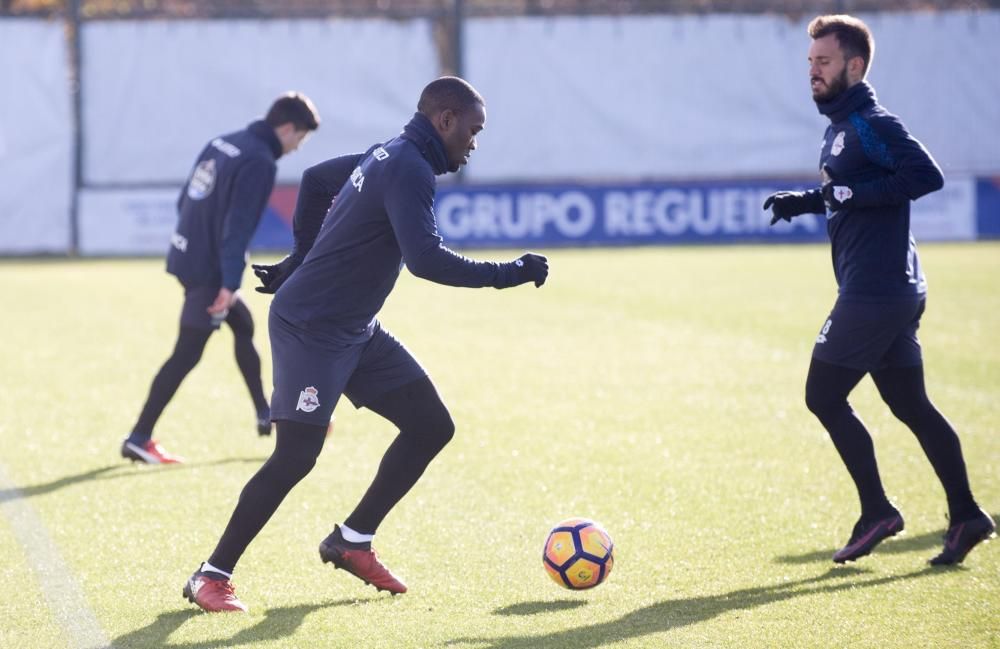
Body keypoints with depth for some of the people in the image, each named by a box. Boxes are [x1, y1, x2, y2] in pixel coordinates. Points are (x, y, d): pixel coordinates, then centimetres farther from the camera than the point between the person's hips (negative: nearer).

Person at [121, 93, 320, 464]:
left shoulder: (222, 143, 11)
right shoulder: (260, 163, -17)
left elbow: (185, 199, 17)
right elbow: (239, 226, -24)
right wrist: (230, 284, -26)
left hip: (186, 256, 10)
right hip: (208, 271, -10)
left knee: (244, 327, 23)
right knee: (186, 356, -5)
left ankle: (266, 416, 33)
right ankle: (138, 440, -5)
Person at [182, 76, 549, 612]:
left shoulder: (386, 157, 12)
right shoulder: (409, 169, -19)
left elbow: (315, 179, 28)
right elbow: (425, 259, -30)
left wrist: (302, 259, 29)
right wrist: (508, 274, -21)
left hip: (356, 331, 10)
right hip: (309, 330, -10)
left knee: (431, 426, 7)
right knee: (297, 454, -15)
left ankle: (351, 542, 16)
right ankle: (212, 576, -4)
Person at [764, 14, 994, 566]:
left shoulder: (871, 125, -14)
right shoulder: (841, 126, 17)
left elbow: (927, 175, -26)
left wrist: (851, 193, -24)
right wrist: (805, 200, 15)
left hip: (875, 289, -10)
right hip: (898, 292, 10)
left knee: (823, 396, -4)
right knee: (910, 404, 11)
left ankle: (877, 511, 1)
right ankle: (965, 516, 12)